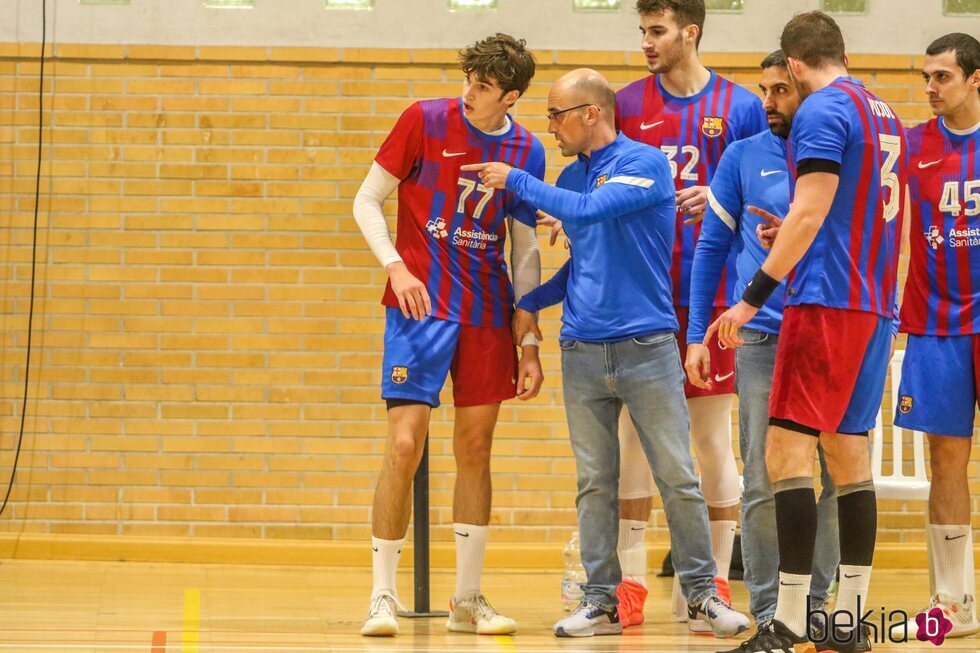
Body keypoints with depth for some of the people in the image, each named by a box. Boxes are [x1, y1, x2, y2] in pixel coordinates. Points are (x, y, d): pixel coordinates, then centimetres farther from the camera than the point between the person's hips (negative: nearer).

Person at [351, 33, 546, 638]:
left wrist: (530, 343, 7)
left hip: (487, 314, 3)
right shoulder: (425, 120, -4)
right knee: (404, 446, -10)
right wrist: (396, 267, -15)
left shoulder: (526, 151, 5)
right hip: (420, 304, -3)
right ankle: (383, 594, -1)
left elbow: (526, 251, 11)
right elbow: (367, 201, 1)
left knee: (475, 449, 7)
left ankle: (468, 598, 16)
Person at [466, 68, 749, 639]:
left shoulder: (645, 163, -6)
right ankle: (601, 601, 7)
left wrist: (516, 180, -10)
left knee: (677, 476, -3)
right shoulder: (570, 178, 14)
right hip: (582, 351, 6)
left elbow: (589, 210, -20)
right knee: (594, 483, 4)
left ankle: (703, 591, 5)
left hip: (647, 347, -6)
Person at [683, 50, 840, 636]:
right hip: (764, 339, -1)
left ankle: (816, 602, 13)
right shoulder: (743, 157, 5)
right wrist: (697, 335, 3)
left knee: (829, 475, 3)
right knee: (763, 480, -3)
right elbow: (711, 248, 9)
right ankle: (768, 606, 4)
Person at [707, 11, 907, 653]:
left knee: (788, 452, -10)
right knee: (850, 455, 11)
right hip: (877, 309, 9)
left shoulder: (822, 111, -9)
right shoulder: (882, 113, 17)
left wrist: (753, 297, -16)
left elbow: (809, 215, -17)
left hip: (827, 302, -9)